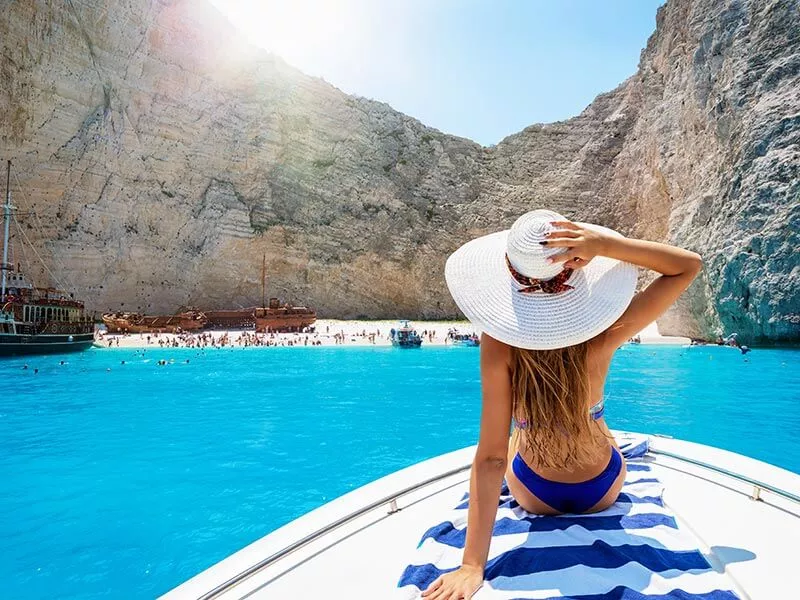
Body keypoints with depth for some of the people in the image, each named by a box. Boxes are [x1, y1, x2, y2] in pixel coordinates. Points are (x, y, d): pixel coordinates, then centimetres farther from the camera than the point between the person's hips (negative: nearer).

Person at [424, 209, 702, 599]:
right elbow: (689, 266, -19)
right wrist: (605, 245, -35)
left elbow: (491, 457, -33)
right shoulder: (602, 337, -30)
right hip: (602, 491, 1)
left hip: (534, 495, -1)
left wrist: (472, 564, -27)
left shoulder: (499, 344, -33)